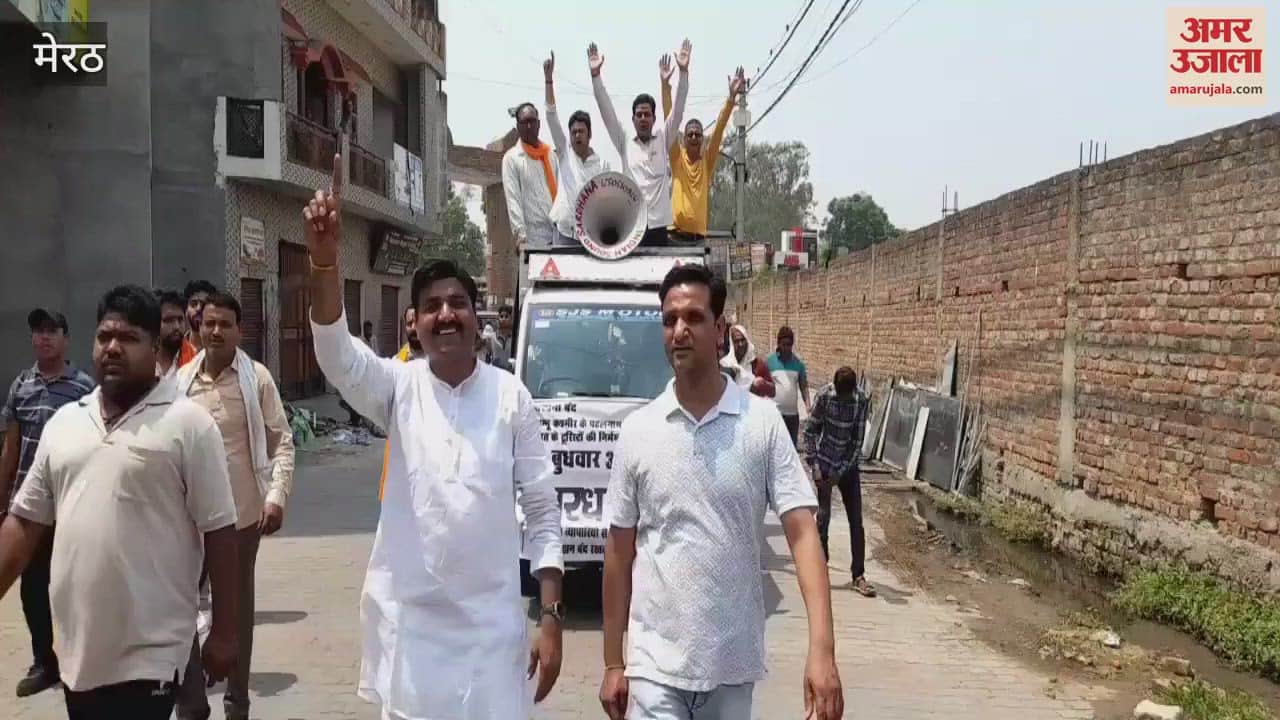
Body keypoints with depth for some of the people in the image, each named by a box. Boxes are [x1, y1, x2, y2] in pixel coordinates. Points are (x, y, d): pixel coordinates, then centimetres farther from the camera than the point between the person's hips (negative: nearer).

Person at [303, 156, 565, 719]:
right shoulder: (399, 388, -2)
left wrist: (551, 618, -5)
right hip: (408, 618, 1)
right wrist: (325, 258, -40)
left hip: (492, 619, 0)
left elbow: (542, 510, -1)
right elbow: (336, 353, -23)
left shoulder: (511, 396, -3)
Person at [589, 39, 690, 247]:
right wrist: (595, 74, -5)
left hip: (658, 227, 0)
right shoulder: (625, 144, 10)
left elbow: (678, 110, 0)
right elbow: (606, 111, 4)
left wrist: (683, 72, -10)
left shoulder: (663, 139, 10)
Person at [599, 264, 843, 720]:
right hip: (655, 663, 0)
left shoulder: (763, 423, -6)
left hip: (734, 663, 0)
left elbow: (801, 531, -10)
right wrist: (613, 663, 4)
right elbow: (619, 550, 3)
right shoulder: (637, 430, -2)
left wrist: (822, 649, -21)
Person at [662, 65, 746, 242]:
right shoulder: (677, 158, 4)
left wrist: (732, 96, -9)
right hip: (677, 233, -2)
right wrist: (665, 85, -10)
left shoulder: (707, 161, 8)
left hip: (699, 234, 2)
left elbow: (720, 127, -1)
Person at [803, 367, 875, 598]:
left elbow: (858, 440, -10)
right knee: (823, 515, -7)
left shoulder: (861, 401, -12)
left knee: (856, 520, 0)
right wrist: (814, 464, -13)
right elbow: (810, 430, -7)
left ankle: (858, 576, 5)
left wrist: (841, 471, -14)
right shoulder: (825, 396, -14)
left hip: (848, 465, 2)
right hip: (825, 463, -1)